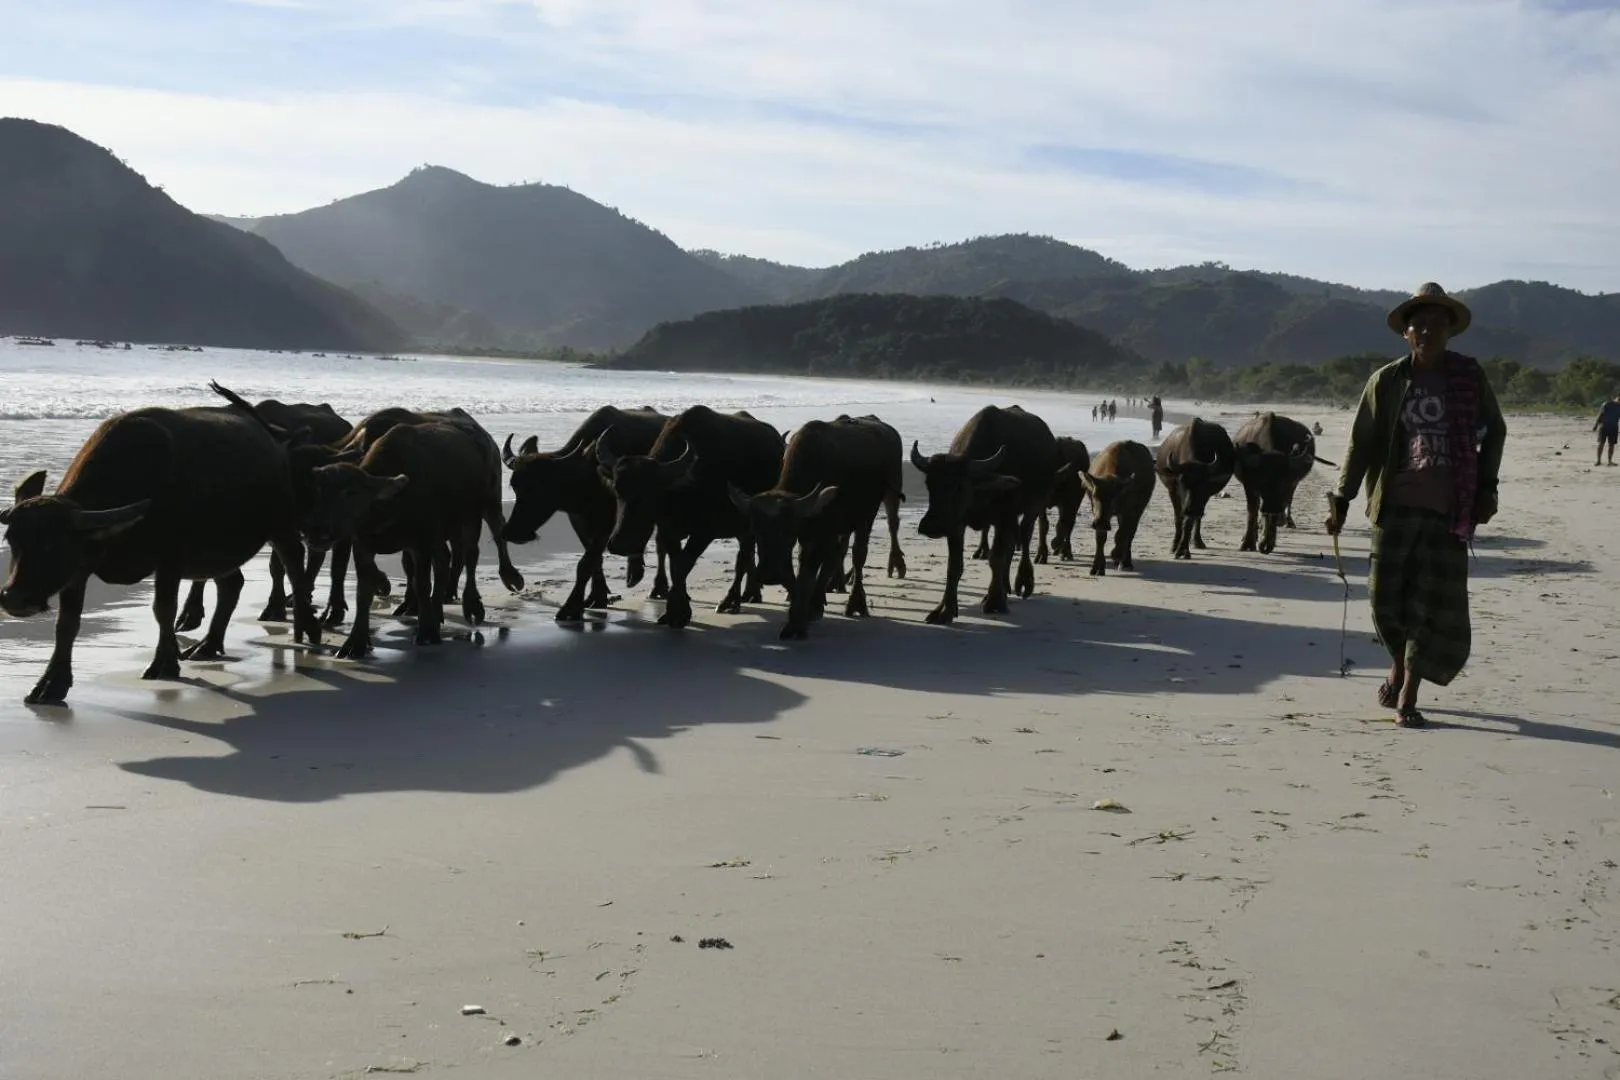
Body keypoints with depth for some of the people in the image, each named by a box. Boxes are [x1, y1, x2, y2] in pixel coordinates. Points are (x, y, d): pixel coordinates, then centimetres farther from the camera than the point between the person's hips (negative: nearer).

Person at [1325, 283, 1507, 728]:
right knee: (1386, 595, 0)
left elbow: (1494, 431, 15)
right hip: (1395, 506, 0)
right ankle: (1398, 666, 30)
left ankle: (1408, 695, 7)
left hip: (1449, 510, 0)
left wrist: (1486, 487, 7)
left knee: (1435, 603, -2)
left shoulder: (1470, 378, 4)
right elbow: (1362, 442, 4)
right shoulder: (1386, 381, 2)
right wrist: (1341, 499, 1)